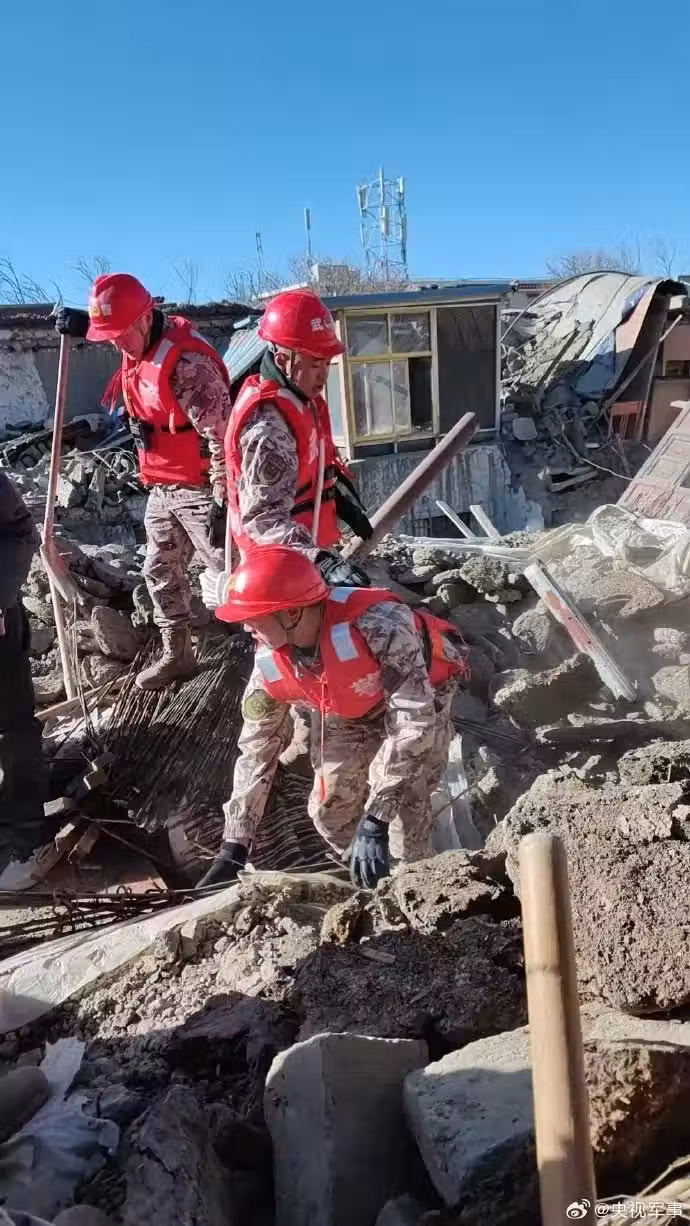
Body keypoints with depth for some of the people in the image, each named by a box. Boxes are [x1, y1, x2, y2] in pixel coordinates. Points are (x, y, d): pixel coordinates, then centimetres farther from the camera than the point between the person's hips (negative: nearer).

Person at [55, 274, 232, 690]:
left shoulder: (187, 362, -26)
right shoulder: (140, 344, 3)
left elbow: (221, 436, -26)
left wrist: (222, 502, -25)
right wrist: (86, 325, 15)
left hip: (200, 490, -9)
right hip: (163, 489, 9)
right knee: (161, 573, 17)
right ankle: (177, 655, 31)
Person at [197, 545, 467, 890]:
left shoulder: (377, 624, -44)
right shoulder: (270, 664, -23)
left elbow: (414, 721, -45)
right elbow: (256, 750, -11)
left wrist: (376, 822, -47)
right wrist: (233, 848, -12)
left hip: (419, 698, -5)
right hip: (345, 715, 5)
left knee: (405, 798, -23)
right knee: (330, 810, 1)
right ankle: (370, 878, 30)